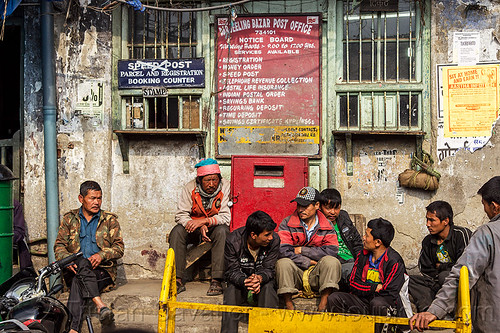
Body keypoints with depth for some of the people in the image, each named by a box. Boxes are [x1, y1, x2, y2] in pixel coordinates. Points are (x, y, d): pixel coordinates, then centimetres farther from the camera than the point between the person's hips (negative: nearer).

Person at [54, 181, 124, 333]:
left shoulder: (110, 220, 12)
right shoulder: (69, 219, 15)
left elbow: (119, 248, 5)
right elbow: (59, 245, 10)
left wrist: (101, 255, -15)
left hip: (103, 270, -1)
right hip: (75, 269, 1)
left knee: (78, 282, -33)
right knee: (82, 263, -35)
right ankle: (100, 305, -46)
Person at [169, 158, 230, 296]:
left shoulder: (226, 187, -16)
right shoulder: (190, 188, -11)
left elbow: (226, 217, -19)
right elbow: (181, 215, -13)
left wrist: (204, 221, -31)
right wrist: (200, 227, -29)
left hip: (215, 226, -1)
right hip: (194, 227, 2)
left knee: (222, 231, -34)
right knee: (177, 231, -27)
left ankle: (217, 280, -35)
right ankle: (177, 280, -27)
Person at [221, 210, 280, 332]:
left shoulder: (274, 240, -18)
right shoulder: (233, 240, -21)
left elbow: (268, 269, -15)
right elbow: (232, 271, -18)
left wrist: (260, 278, -40)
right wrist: (244, 281, -42)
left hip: (262, 280, 1)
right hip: (239, 279, 0)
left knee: (268, 288, -31)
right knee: (232, 289, -30)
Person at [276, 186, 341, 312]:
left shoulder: (327, 226, 6)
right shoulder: (287, 223, 2)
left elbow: (331, 251, -12)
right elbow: (283, 251, -13)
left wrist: (302, 250, -11)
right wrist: (309, 262, -13)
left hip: (316, 275, 1)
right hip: (294, 274, -1)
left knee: (332, 261, -27)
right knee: (283, 263, -31)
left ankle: (323, 305, -29)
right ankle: (288, 305, -27)